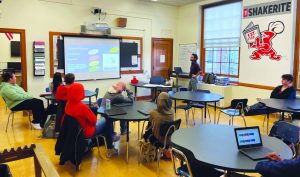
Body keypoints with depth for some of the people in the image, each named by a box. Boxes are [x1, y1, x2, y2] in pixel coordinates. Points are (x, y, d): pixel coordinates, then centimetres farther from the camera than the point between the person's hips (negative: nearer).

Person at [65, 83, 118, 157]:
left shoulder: (68, 104, -7)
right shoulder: (82, 106, -31)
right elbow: (93, 120, -20)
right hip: (86, 132, -8)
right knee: (107, 120, 9)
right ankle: (110, 149, 17)